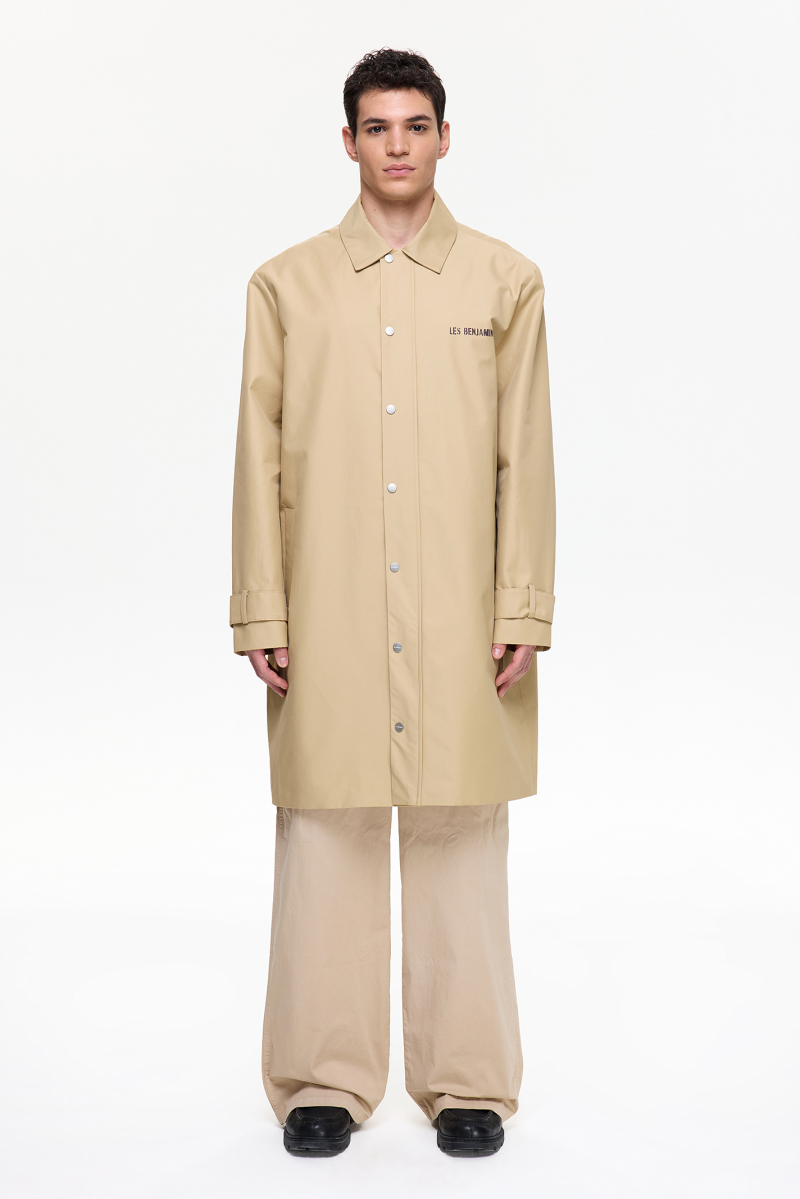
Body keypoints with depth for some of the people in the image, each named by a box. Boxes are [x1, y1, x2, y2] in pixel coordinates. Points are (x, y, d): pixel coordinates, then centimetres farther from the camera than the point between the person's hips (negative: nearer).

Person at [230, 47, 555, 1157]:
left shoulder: (505, 281, 7)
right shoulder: (286, 285, 8)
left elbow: (525, 459, 4)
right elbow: (259, 461, 5)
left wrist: (523, 613, -2)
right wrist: (261, 617, -1)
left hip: (460, 622, 0)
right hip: (329, 620, 0)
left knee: (460, 838, 5)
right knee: (327, 836, 4)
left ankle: (468, 1079, 19)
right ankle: (326, 1077, 18)